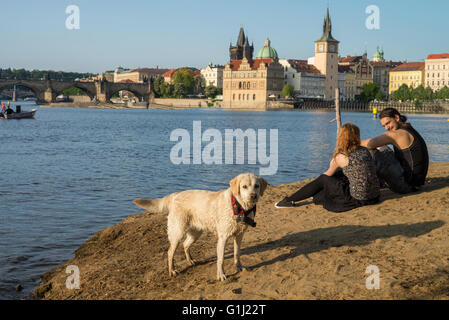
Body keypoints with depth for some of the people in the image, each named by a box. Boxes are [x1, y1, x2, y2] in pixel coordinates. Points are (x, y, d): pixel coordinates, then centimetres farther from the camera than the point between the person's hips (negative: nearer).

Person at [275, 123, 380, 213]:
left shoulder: (341, 157, -9)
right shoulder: (365, 150, 8)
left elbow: (330, 171, 10)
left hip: (358, 199, -7)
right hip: (374, 196, 7)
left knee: (322, 179, 8)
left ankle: (290, 200, 16)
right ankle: (317, 196, 47)